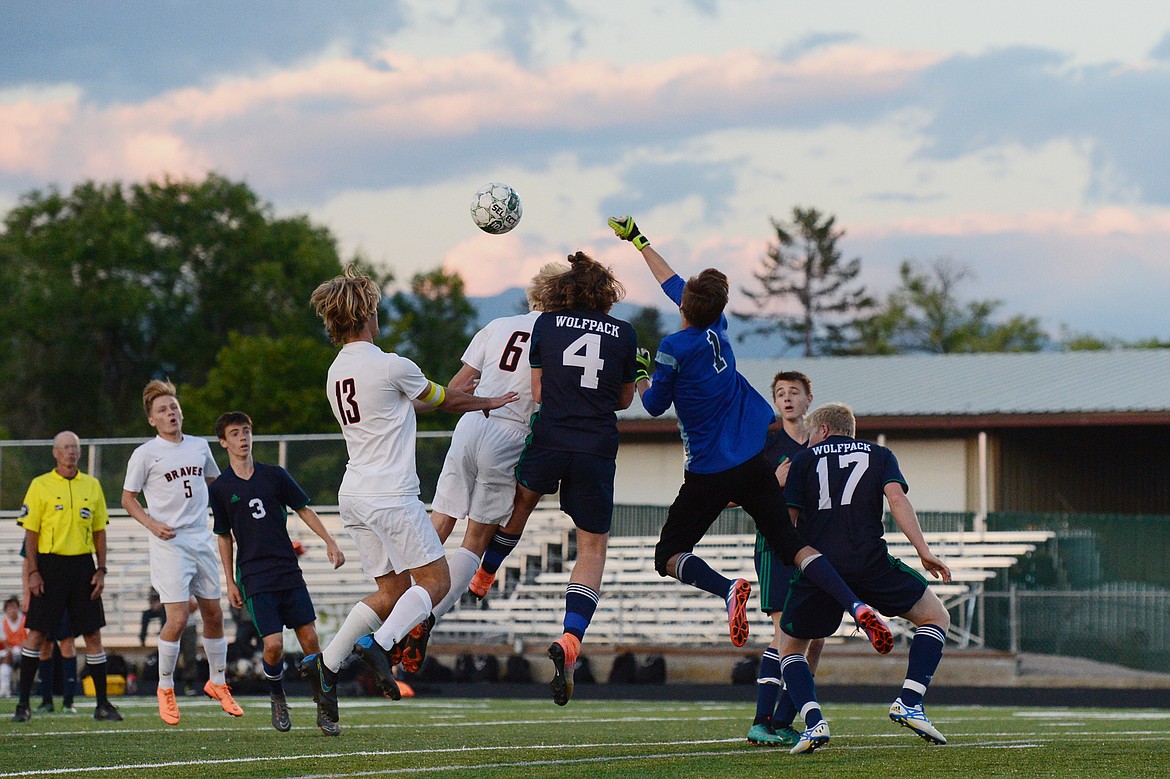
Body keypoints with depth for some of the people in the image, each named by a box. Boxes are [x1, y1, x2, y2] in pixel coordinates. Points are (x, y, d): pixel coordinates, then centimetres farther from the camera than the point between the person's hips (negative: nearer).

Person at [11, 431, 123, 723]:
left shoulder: (92, 486, 10)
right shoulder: (40, 486, 0)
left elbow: (99, 532, 13)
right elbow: (31, 532, -2)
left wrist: (101, 570, 5)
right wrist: (33, 572, -9)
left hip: (83, 564, 3)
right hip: (50, 564, -3)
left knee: (93, 635, 2)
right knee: (36, 633, -4)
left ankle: (102, 704, 8)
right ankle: (23, 704, 1)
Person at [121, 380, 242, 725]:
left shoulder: (199, 446, 10)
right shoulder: (145, 454, -4)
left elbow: (214, 481, 28)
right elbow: (128, 498, 0)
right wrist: (152, 525, -14)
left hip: (202, 539, 5)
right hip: (169, 543, -5)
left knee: (213, 614, 10)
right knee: (178, 618, -13)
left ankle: (218, 683, 27)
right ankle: (165, 689, 4)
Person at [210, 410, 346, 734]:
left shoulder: (274, 475, 5)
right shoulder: (220, 488, 3)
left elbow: (303, 510, 12)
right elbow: (224, 538, 9)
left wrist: (329, 541, 2)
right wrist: (230, 583, 6)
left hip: (289, 571, 2)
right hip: (254, 578, -2)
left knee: (310, 638, -3)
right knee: (273, 644, -14)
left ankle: (323, 708, 7)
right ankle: (277, 698, 14)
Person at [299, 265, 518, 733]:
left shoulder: (336, 373, 12)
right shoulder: (391, 366, -12)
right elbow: (446, 400, 3)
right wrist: (491, 402, 22)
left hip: (353, 496, 8)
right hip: (391, 494, -8)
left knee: (392, 590, 12)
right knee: (434, 580, -1)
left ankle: (325, 664, 1)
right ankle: (380, 643, -22)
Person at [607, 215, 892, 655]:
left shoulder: (674, 348, -13)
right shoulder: (717, 328, 6)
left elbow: (654, 406, -1)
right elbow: (675, 286, 22)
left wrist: (640, 376, 20)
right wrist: (638, 241, 33)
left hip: (709, 475, -5)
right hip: (754, 465, 5)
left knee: (668, 557, 6)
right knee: (792, 545, 2)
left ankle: (728, 589, -24)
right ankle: (857, 607, -20)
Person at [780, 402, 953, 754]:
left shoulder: (803, 460, 17)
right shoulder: (879, 455, 18)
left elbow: (787, 518, 7)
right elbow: (896, 498, 1)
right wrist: (923, 550, -3)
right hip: (869, 561, -1)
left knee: (791, 646, 19)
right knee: (936, 617, 17)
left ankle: (813, 721, -6)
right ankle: (908, 702, -2)